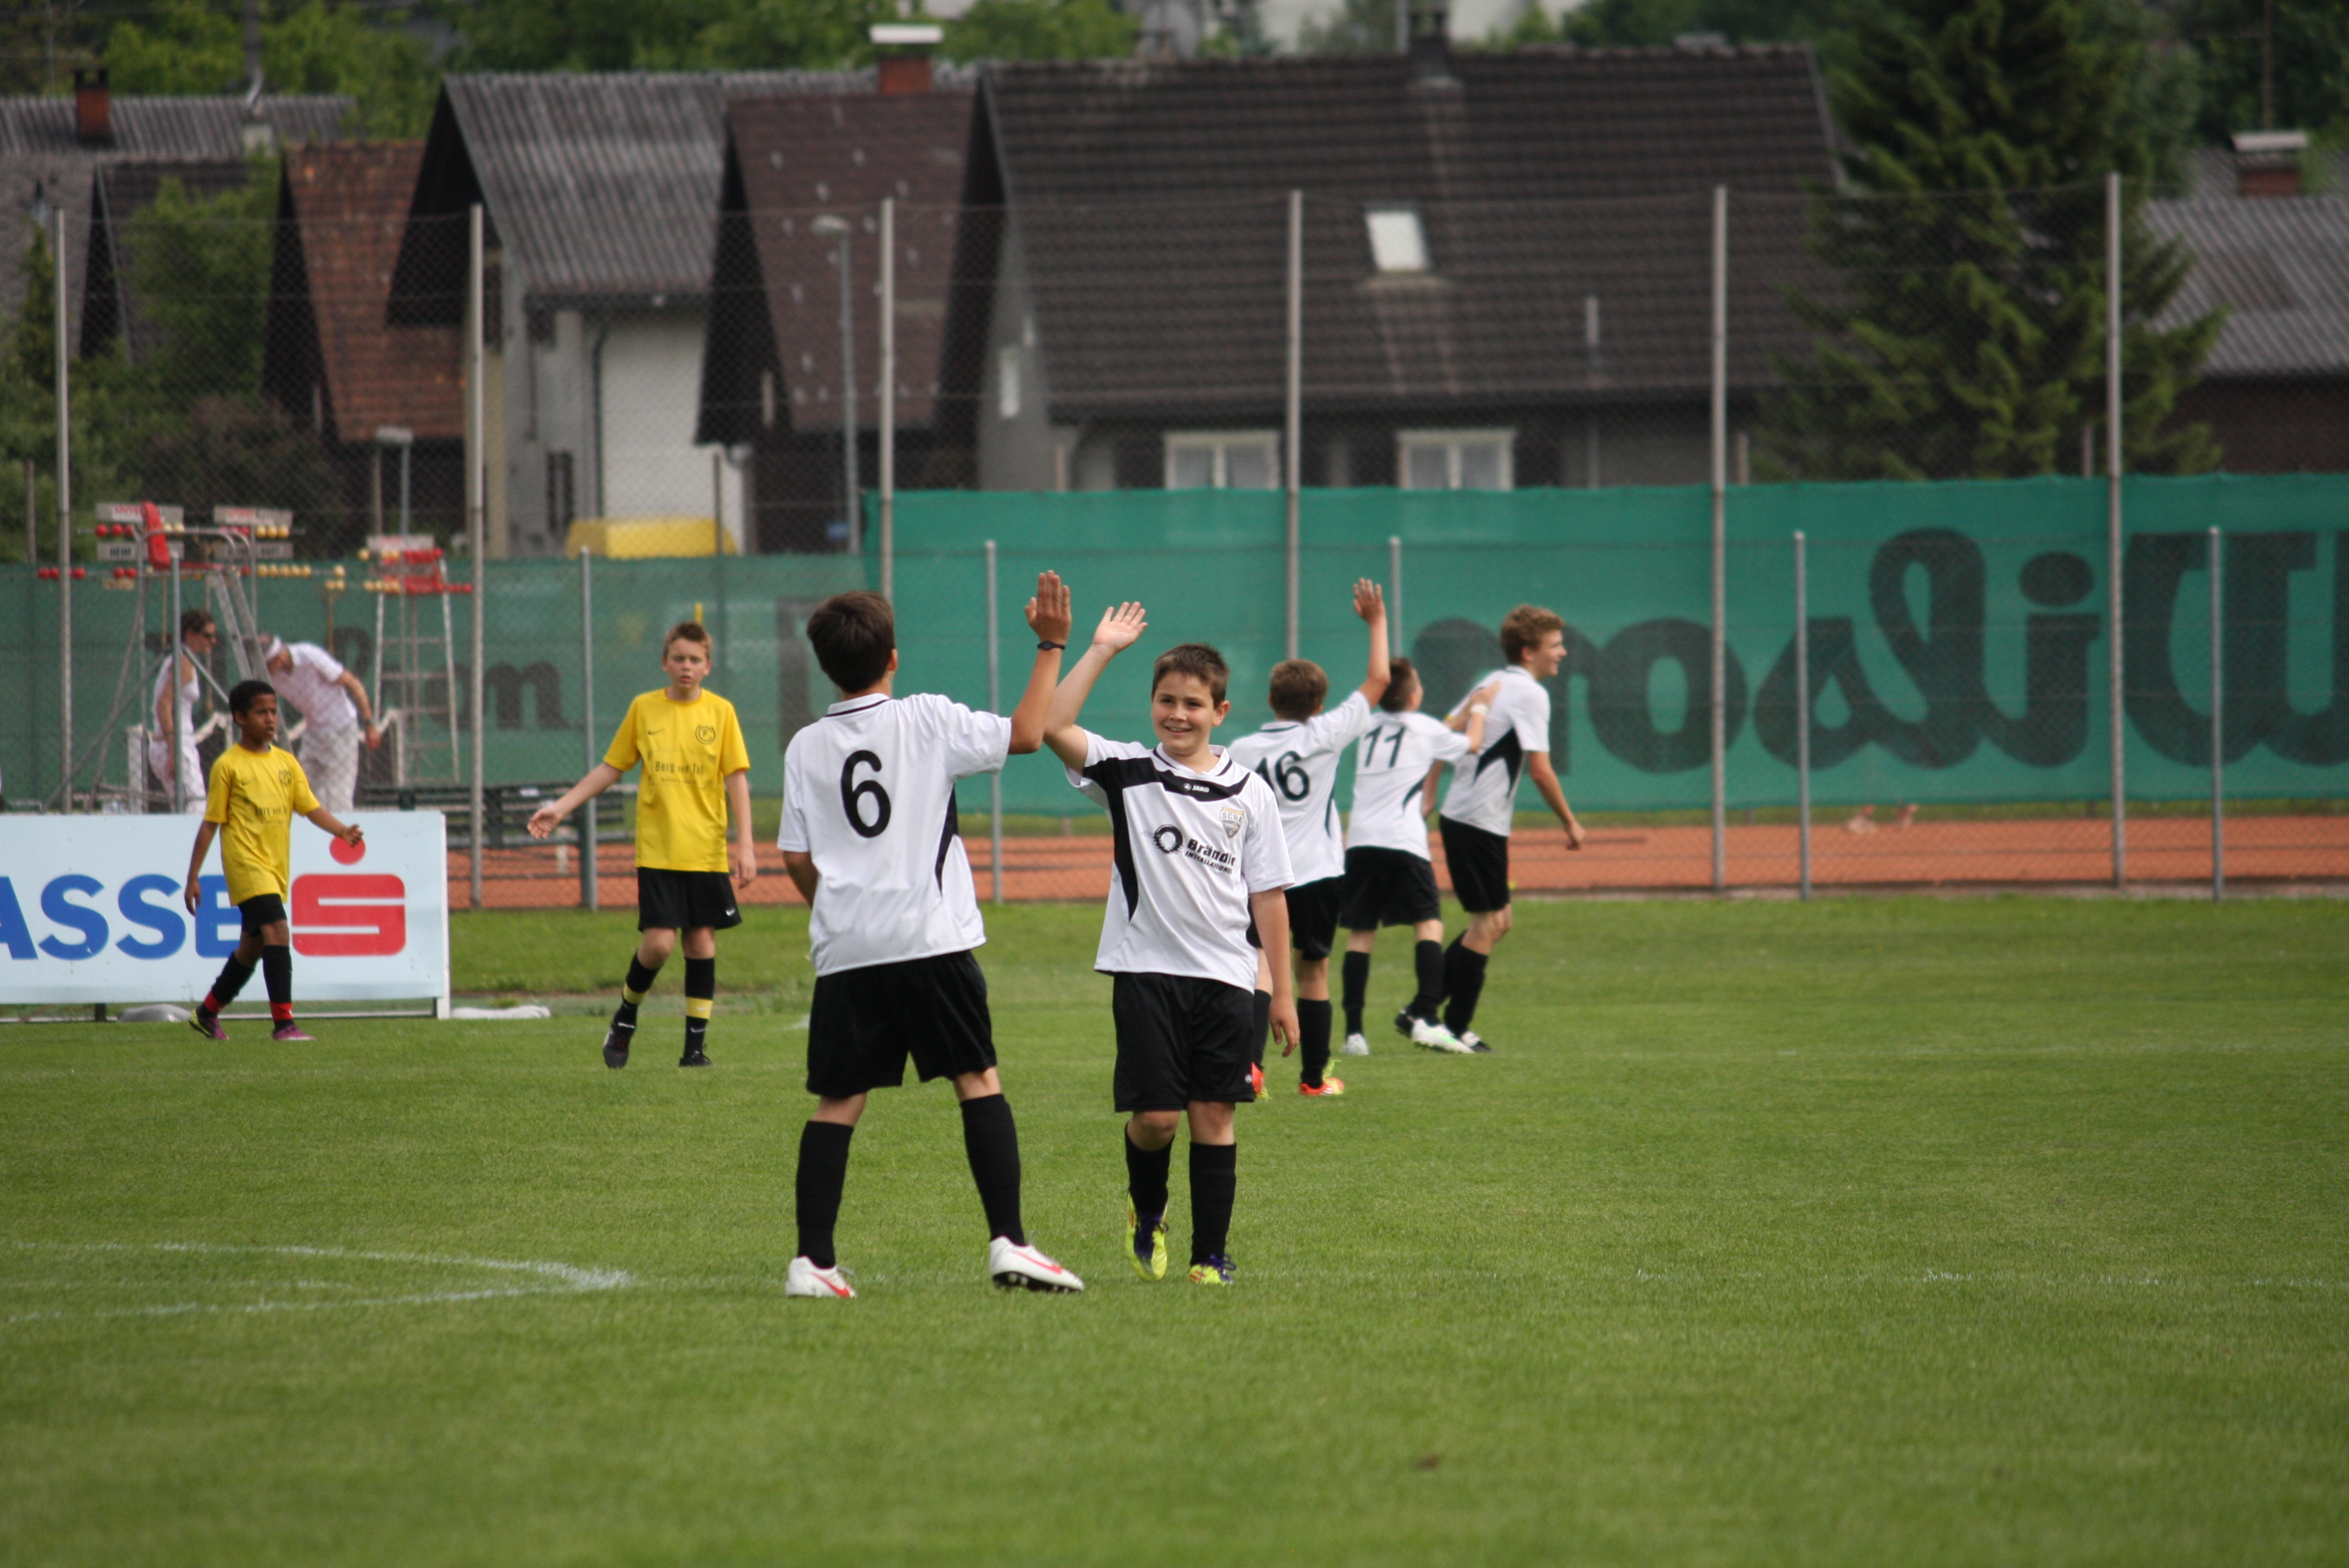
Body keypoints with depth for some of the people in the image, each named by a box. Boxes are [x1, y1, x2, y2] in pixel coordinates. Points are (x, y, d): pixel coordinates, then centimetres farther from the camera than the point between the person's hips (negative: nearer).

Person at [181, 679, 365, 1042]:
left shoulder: (286, 762, 11)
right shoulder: (228, 766, -4)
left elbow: (309, 806, 5)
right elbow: (211, 823, -2)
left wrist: (343, 831, -13)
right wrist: (193, 877, -2)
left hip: (276, 869, 6)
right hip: (246, 864, -6)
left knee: (252, 945, 14)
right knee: (277, 931, -20)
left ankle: (208, 1012, 32)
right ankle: (282, 1022, -21)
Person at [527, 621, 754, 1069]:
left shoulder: (720, 712, 2)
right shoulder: (643, 709, 5)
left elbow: (737, 779, 1)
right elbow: (611, 768, 13)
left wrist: (744, 844, -6)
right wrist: (561, 808, 9)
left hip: (707, 851, 0)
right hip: (657, 850, 0)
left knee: (702, 940, 0)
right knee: (658, 943, -10)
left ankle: (696, 1044, 8)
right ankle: (625, 1016, 16)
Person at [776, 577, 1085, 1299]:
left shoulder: (805, 748, 7)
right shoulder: (927, 720, -2)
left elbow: (797, 859, 9)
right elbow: (1025, 733, 1)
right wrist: (1050, 647, 10)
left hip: (845, 949, 3)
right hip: (932, 941, -3)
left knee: (838, 1102, 5)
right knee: (979, 1082, 5)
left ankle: (813, 1260, -1)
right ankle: (1008, 1242, -3)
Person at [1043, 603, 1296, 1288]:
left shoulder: (1248, 793, 6)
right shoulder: (1126, 772, 2)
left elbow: (1268, 895, 8)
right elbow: (1053, 727, -12)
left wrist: (1282, 991, 6)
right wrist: (1101, 651, -11)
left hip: (1224, 975, 1)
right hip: (1146, 968, -1)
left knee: (1214, 1114, 1)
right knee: (1155, 1115, -5)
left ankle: (1211, 1255, 8)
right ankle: (1146, 1212, 25)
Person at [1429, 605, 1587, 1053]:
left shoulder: (1490, 684, 15)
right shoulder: (1530, 694, -13)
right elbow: (1539, 769, -16)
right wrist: (1570, 823, -7)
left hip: (1458, 815, 9)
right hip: (1481, 822, -9)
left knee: (1496, 921, 16)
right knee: (1488, 923, -2)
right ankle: (1455, 1028, 1)